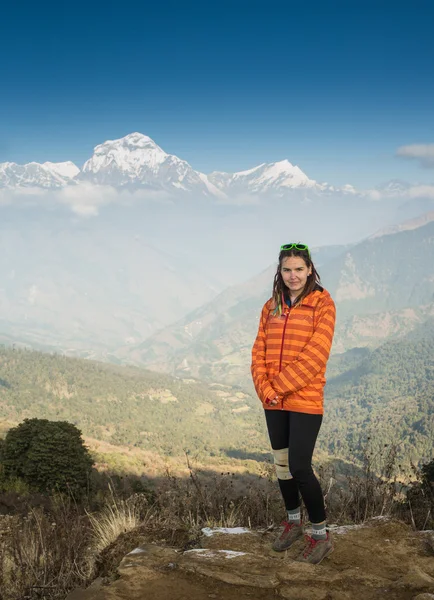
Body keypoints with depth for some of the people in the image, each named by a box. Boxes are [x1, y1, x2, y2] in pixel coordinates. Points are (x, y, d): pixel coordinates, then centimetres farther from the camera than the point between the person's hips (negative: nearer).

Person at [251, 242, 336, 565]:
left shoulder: (322, 303, -7)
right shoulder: (271, 307, 9)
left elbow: (315, 355, -15)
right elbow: (259, 352, 6)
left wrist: (280, 386, -15)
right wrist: (265, 389, -9)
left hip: (305, 400, -5)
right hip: (274, 403, 6)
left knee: (299, 467, -7)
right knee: (281, 463, 14)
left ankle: (322, 535, 9)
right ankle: (293, 522, 33)